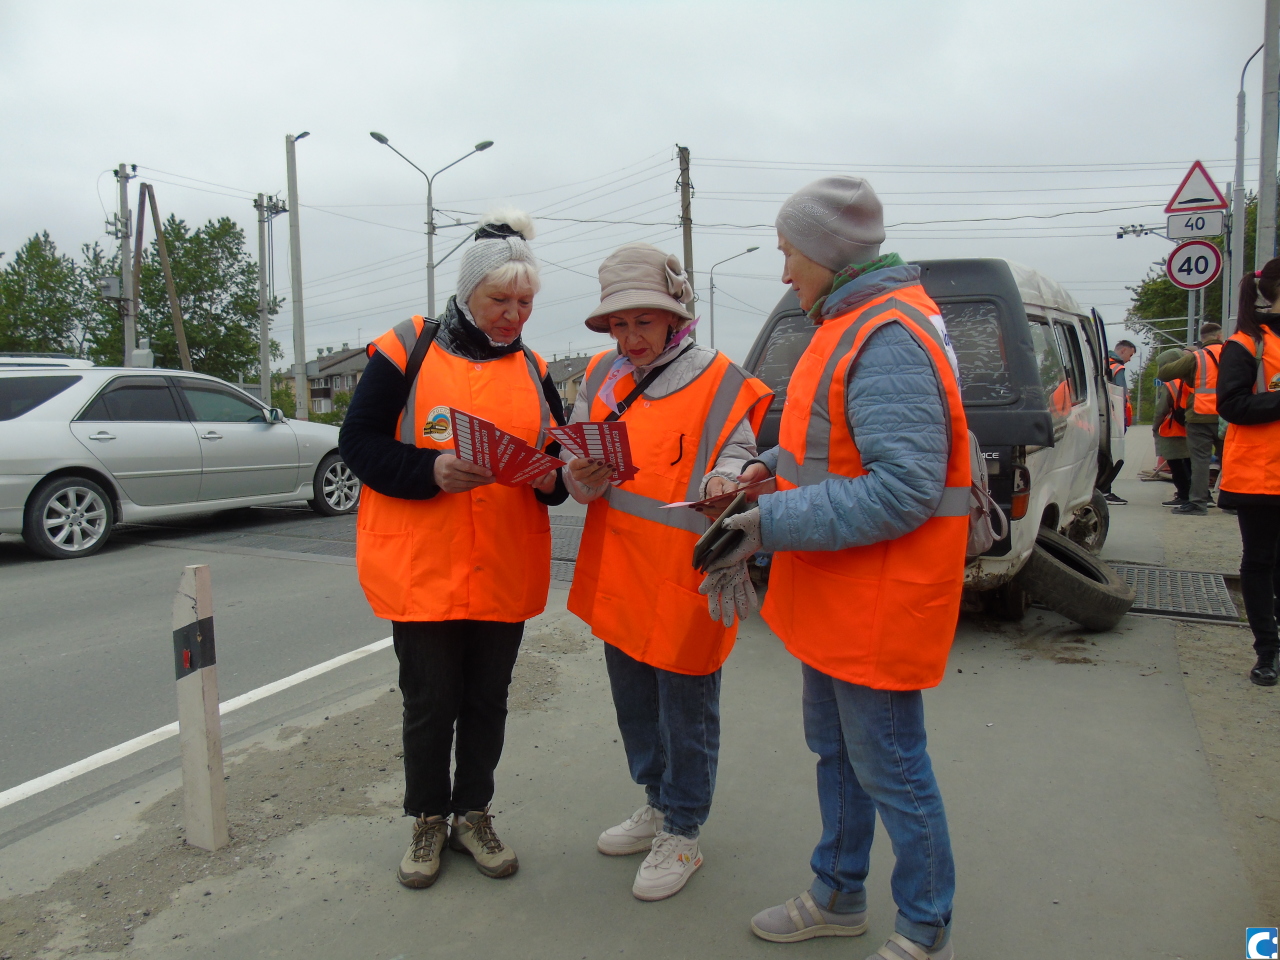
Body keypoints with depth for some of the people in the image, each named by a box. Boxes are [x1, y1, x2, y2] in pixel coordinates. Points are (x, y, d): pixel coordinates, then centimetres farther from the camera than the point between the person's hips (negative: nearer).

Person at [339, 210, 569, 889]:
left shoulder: (533, 370, 10)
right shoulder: (406, 351, -3)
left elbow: (559, 465, 13)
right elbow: (358, 443, -6)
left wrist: (551, 478, -11)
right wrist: (431, 470, -22)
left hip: (506, 572, 4)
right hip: (422, 569, -3)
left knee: (487, 698, 13)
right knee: (430, 701, 7)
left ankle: (472, 813, 33)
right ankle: (427, 821, 29)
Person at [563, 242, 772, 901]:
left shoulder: (719, 383, -9)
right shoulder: (603, 376, 7)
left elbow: (736, 463, -10)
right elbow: (580, 480, 6)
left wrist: (721, 488, -33)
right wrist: (584, 475, -17)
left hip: (683, 581, -6)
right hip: (617, 575, 6)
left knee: (686, 712, 8)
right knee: (633, 701, 21)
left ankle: (682, 834, 29)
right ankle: (657, 804, 44)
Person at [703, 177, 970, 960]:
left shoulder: (889, 340, -23)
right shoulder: (856, 321, 11)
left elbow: (902, 488, -29)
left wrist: (772, 526, -28)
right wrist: (776, 466, 6)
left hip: (878, 605, -10)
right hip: (837, 598, 10)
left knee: (889, 770, 6)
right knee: (834, 749, 21)